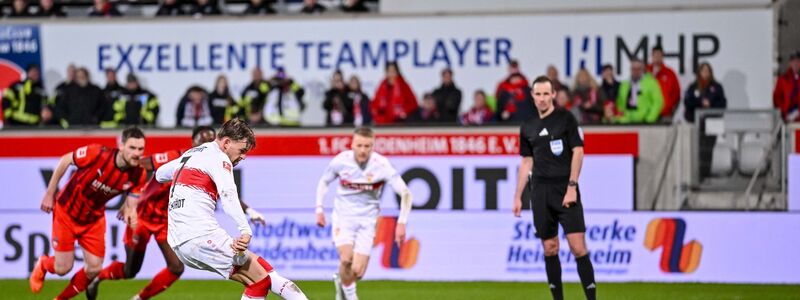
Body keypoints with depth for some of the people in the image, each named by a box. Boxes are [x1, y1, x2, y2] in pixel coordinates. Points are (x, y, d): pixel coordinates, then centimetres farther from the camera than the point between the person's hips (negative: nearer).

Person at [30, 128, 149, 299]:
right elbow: (65, 161, -15)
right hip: (67, 211, -4)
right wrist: (49, 194, -9)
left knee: (93, 269, -1)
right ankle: (43, 265, 37)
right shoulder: (97, 154, -30)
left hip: (94, 219, 4)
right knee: (63, 268, -1)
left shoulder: (138, 175, -20)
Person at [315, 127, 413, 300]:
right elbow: (324, 182, 10)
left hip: (367, 220, 0)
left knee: (357, 272, -8)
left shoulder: (381, 165, -16)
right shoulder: (340, 161, -11)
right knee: (346, 258, -26)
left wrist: (401, 223, -24)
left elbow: (405, 194, -14)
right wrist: (319, 209, 3)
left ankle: (341, 281, 28)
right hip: (343, 216, 0)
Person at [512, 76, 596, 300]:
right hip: (540, 193, 4)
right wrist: (518, 196, 12)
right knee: (550, 248, 5)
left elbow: (578, 152, -6)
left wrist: (572, 187, -13)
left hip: (565, 191, -4)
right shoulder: (528, 128, 11)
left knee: (578, 247, -12)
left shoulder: (566, 118, -2)